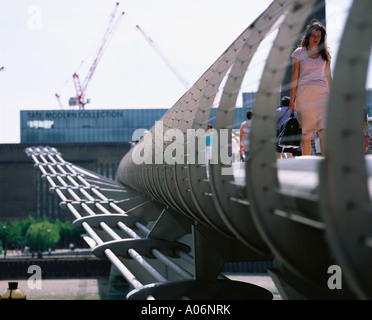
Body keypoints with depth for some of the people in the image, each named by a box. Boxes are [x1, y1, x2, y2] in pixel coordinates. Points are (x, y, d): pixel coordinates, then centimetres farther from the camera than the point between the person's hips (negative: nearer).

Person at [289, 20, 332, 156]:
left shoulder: (325, 54, 14)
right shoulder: (299, 53, 7)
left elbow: (328, 76, 19)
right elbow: (294, 77, 6)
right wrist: (292, 100, 2)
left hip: (321, 93, 1)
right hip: (304, 92, -1)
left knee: (324, 129, -15)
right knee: (306, 132, 0)